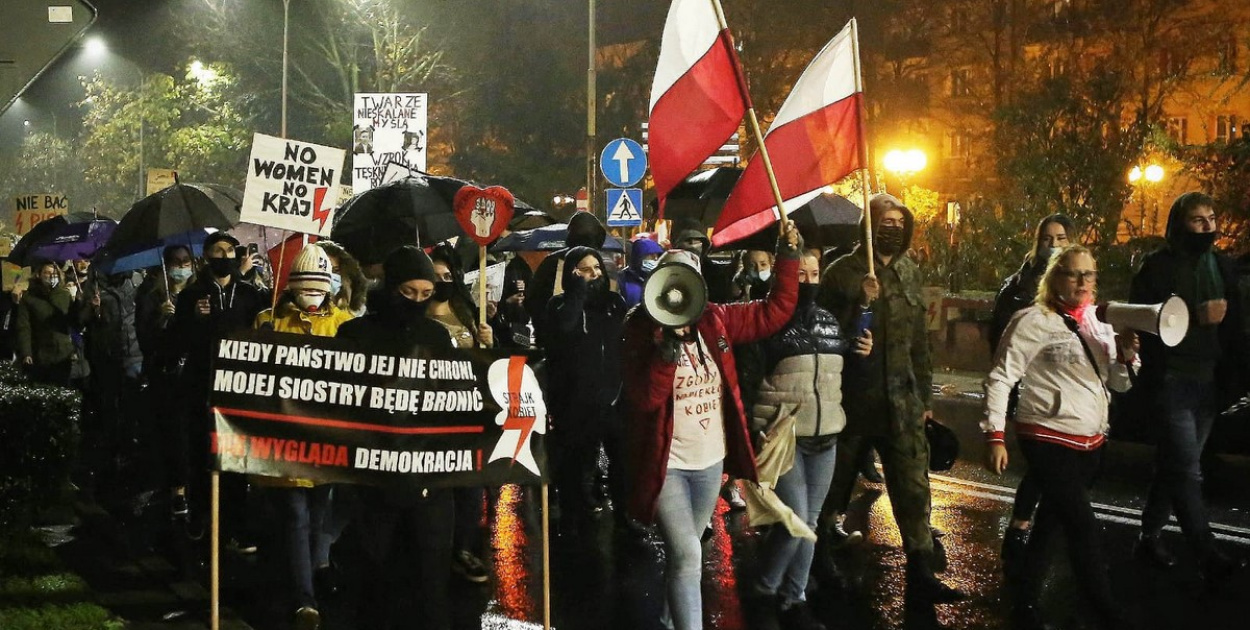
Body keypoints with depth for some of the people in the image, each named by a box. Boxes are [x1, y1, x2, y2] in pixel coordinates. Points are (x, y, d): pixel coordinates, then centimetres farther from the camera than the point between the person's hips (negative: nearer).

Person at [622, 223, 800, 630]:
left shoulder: (715, 321, 0)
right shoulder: (644, 330, -12)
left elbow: (775, 311, 1)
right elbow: (644, 397, -22)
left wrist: (788, 257, -7)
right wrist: (669, 345, -31)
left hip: (710, 460, 5)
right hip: (666, 463, -5)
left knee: (683, 553, 20)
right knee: (688, 555, -17)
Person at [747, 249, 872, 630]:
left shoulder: (830, 320, 11)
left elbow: (844, 372, 21)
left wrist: (860, 354, 2)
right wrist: (755, 430, -17)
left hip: (825, 438, 6)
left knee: (809, 523, 10)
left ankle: (793, 599, 21)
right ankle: (765, 587, 12)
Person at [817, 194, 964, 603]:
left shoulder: (909, 273, 9)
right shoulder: (842, 273, -6)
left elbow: (919, 339, 15)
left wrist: (924, 396, 16)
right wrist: (859, 304, -23)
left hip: (901, 400, 4)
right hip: (851, 397, -3)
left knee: (913, 484, -3)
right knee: (835, 481, 9)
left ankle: (921, 572, 0)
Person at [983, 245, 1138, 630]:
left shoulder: (1099, 326, 11)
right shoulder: (1033, 322, -9)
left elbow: (1119, 384, 14)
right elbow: (1000, 380, -10)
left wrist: (1126, 355, -7)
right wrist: (994, 436, -17)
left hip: (1090, 443, 7)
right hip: (1049, 441, -7)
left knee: (1051, 523, 13)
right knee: (1083, 528, -10)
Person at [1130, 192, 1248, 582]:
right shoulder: (1157, 267, -6)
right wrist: (1195, 316, -21)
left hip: (1209, 383, 6)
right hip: (1170, 382, -6)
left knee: (1174, 466, 12)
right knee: (1186, 472, -10)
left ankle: (1150, 536, 24)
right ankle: (1208, 558, -10)